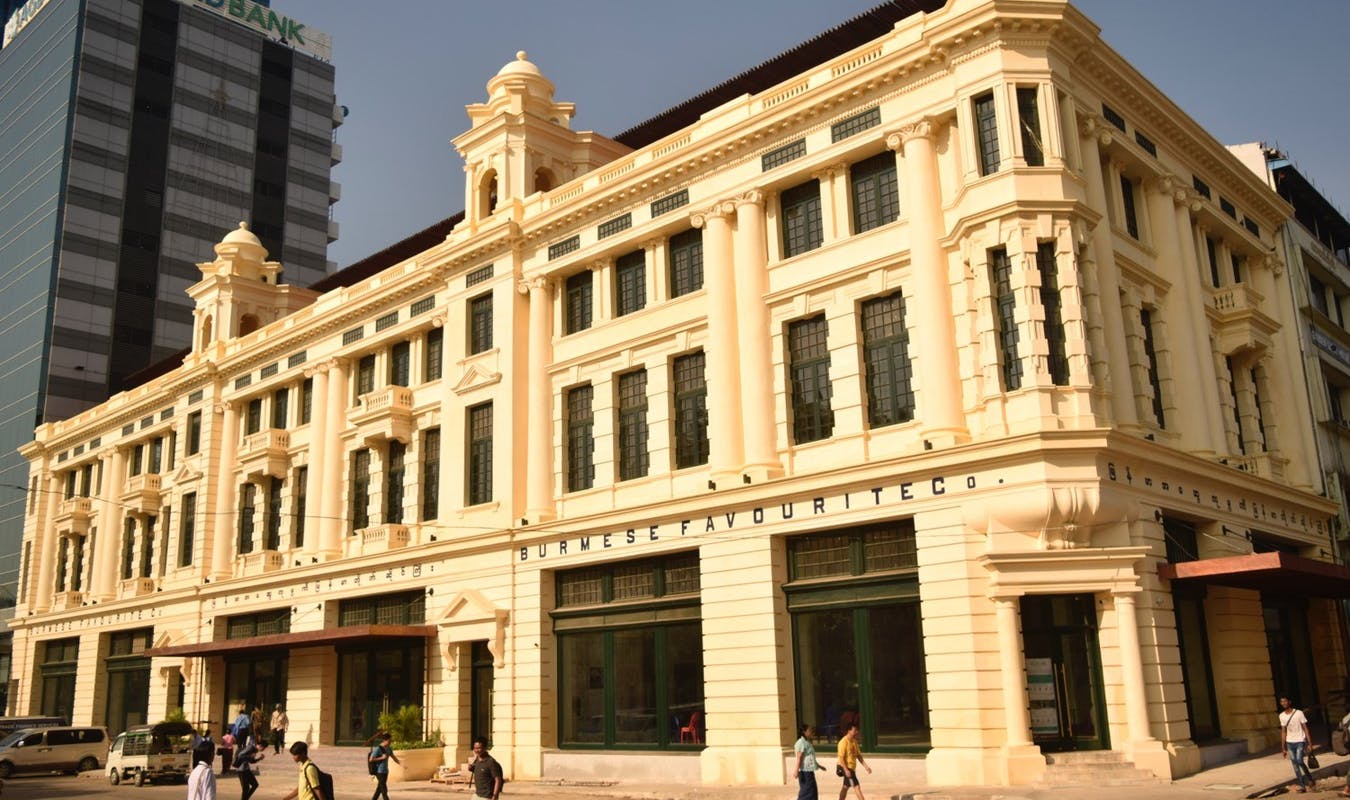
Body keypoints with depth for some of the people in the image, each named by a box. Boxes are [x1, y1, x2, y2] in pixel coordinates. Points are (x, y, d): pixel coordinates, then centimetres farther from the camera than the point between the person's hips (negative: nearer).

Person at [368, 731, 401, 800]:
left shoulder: (388, 748, 8)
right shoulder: (377, 749, -15)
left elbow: (394, 757, 10)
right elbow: (371, 759, -18)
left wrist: (401, 763, -3)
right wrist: (382, 758, -20)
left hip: (385, 771, 8)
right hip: (379, 772, -8)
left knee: (379, 789, 13)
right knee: (384, 790, -7)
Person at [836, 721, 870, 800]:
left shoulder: (854, 741, 10)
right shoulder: (844, 742, -17)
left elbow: (858, 755, 15)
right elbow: (841, 757, -20)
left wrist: (865, 766, 8)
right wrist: (846, 770, -25)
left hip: (852, 767, 9)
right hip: (847, 768, -9)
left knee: (846, 787, 14)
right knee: (856, 786, -9)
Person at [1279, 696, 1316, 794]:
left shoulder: (1299, 713, -8)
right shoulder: (1281, 716, 6)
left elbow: (1305, 728, -7)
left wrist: (1309, 743, -12)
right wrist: (1283, 748, 9)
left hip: (1300, 741, -4)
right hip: (1290, 743, 5)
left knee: (1299, 761, -18)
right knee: (1295, 764, 1)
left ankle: (1310, 779, 5)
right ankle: (1302, 786, 6)